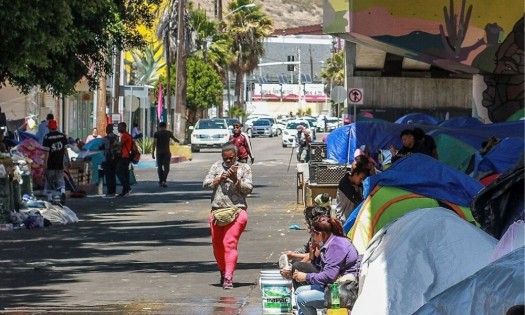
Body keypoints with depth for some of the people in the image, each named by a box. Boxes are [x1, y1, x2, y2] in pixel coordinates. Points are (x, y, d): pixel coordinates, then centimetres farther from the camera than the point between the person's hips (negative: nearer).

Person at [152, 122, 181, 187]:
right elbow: (175, 139, 18)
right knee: (166, 167, -3)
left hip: (159, 152, 1)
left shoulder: (156, 133, 0)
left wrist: (153, 152, -10)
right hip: (166, 152, -1)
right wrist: (179, 141, 41)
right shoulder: (168, 133, 4)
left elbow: (154, 143, -11)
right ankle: (164, 180, -21)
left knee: (159, 167, 12)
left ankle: (160, 181, 13)